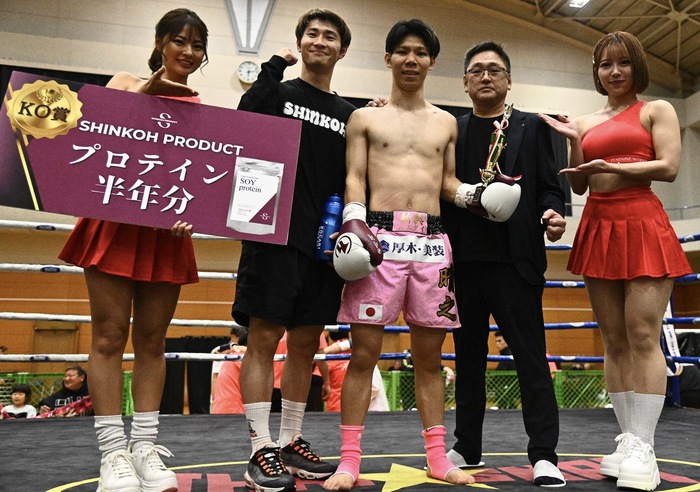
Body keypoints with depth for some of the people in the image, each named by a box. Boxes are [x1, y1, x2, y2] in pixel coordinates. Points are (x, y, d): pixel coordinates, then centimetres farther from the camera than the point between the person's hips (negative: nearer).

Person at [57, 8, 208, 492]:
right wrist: (147, 91, -10)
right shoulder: (127, 83, 10)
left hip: (168, 231, 2)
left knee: (152, 341, 6)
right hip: (115, 221, -2)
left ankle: (145, 447, 13)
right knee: (110, 336, -2)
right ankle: (113, 450, 5)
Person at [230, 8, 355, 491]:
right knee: (264, 338, -5)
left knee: (306, 345, 8)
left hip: (324, 244, 5)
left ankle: (291, 443, 19)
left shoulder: (349, 115, 17)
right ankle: (262, 449, 3)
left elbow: (352, 180, 18)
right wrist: (274, 67, -8)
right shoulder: (279, 93, 7)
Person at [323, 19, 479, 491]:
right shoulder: (365, 117, 11)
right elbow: (355, 177, 4)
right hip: (380, 235, -3)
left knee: (429, 354, 7)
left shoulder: (446, 122, 19)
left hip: (433, 242, 3)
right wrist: (354, 221, -12)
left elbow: (448, 182, 21)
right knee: (364, 351, -4)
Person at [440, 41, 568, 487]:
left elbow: (549, 186, 3)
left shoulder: (532, 128, 9)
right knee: (468, 354, 11)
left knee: (530, 354, -1)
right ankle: (468, 447, 22)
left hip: (515, 259, -2)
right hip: (464, 260, 3)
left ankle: (544, 454, 7)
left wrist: (553, 215, -15)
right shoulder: (450, 129, 12)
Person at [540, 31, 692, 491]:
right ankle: (627, 440, 10)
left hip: (643, 227, -4)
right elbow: (579, 186, 14)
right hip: (599, 230, 5)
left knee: (643, 336, -10)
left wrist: (611, 166, -14)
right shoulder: (588, 123, 18)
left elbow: (669, 167, -5)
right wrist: (574, 143, 0)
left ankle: (643, 448, -6)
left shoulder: (657, 110, 7)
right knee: (614, 341, 4)